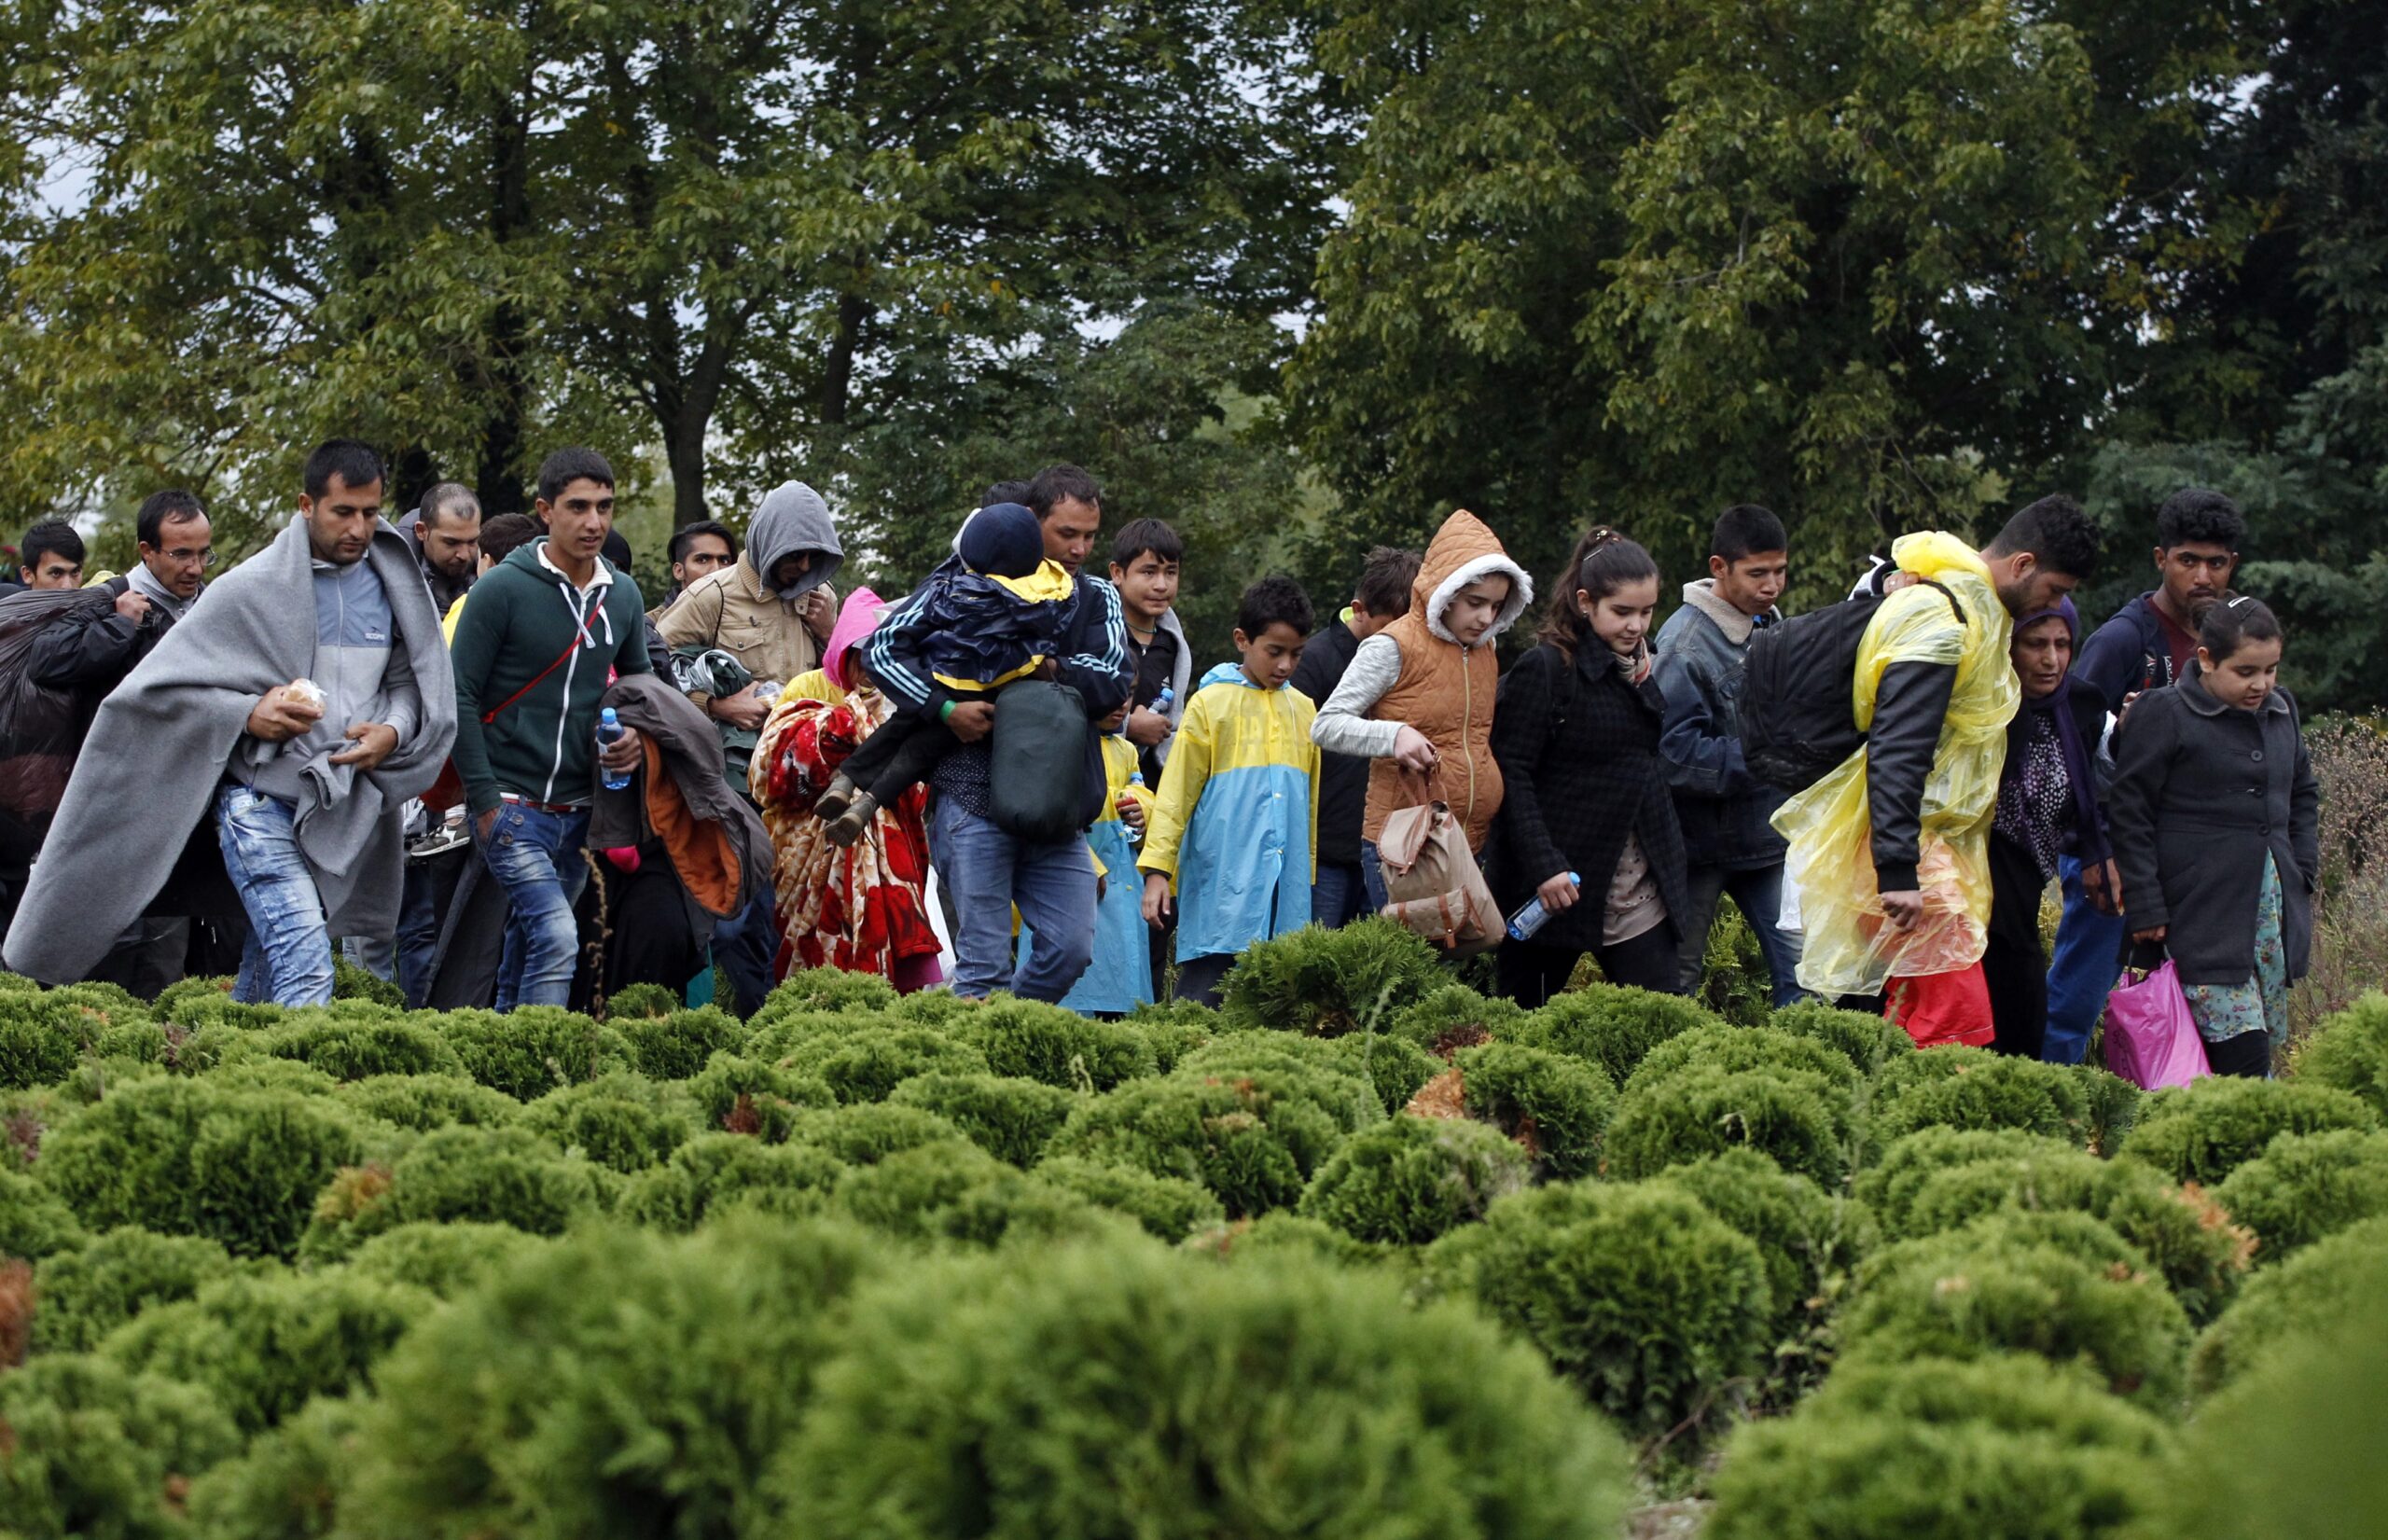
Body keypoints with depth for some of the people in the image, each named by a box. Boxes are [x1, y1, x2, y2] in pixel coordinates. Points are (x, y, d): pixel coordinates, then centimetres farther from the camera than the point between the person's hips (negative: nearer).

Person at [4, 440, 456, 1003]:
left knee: (265, 979, 11)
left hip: (343, 813, 5)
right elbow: (163, 683, -3)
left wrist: (393, 731, -7)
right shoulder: (255, 588, -6)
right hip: (261, 802, -5)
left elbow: (416, 682, 15)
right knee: (305, 961, -19)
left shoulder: (395, 586, 6)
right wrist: (248, 714, -17)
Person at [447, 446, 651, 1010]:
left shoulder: (622, 597, 9)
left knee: (526, 952, 13)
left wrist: (637, 736, 1)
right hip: (513, 803, -6)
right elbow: (461, 696, -9)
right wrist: (484, 798, -12)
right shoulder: (503, 588, -10)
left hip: (579, 810, 6)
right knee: (557, 937, -20)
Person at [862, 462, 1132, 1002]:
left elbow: (1113, 682, -4)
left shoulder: (1097, 599, 13)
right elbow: (880, 649, -4)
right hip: (976, 800, -4)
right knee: (986, 964, -6)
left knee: (1071, 949, 1)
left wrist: (1052, 669, -20)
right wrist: (945, 708, -15)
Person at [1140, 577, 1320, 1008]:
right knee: (1204, 998, -7)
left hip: (1285, 887, 4)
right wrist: (1157, 868, -5)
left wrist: (1308, 873, 22)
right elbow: (1175, 792, 1)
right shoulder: (1212, 703, 1)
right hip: (1221, 885, -4)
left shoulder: (1302, 709, 15)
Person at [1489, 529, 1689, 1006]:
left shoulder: (1638, 667, 12)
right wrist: (1544, 866, -21)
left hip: (1638, 891, 6)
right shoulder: (1545, 669, -11)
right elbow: (1511, 774, -15)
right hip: (1559, 885, -6)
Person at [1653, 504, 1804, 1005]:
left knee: (1805, 973, -1)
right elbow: (1675, 752, -23)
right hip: (1702, 838, -6)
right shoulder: (1685, 642, -17)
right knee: (1677, 981, 6)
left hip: (1768, 834, 6)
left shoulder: (1772, 626, 9)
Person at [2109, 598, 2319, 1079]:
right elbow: (2130, 813, -6)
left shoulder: (2280, 710, 13)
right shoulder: (2163, 714, -6)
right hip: (2203, 916, -7)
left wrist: (2303, 871, 16)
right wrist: (2145, 908, -10)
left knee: (2268, 1037, 5)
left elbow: (2303, 793, 28)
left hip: (2274, 908, 7)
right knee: (2241, 1050, -16)